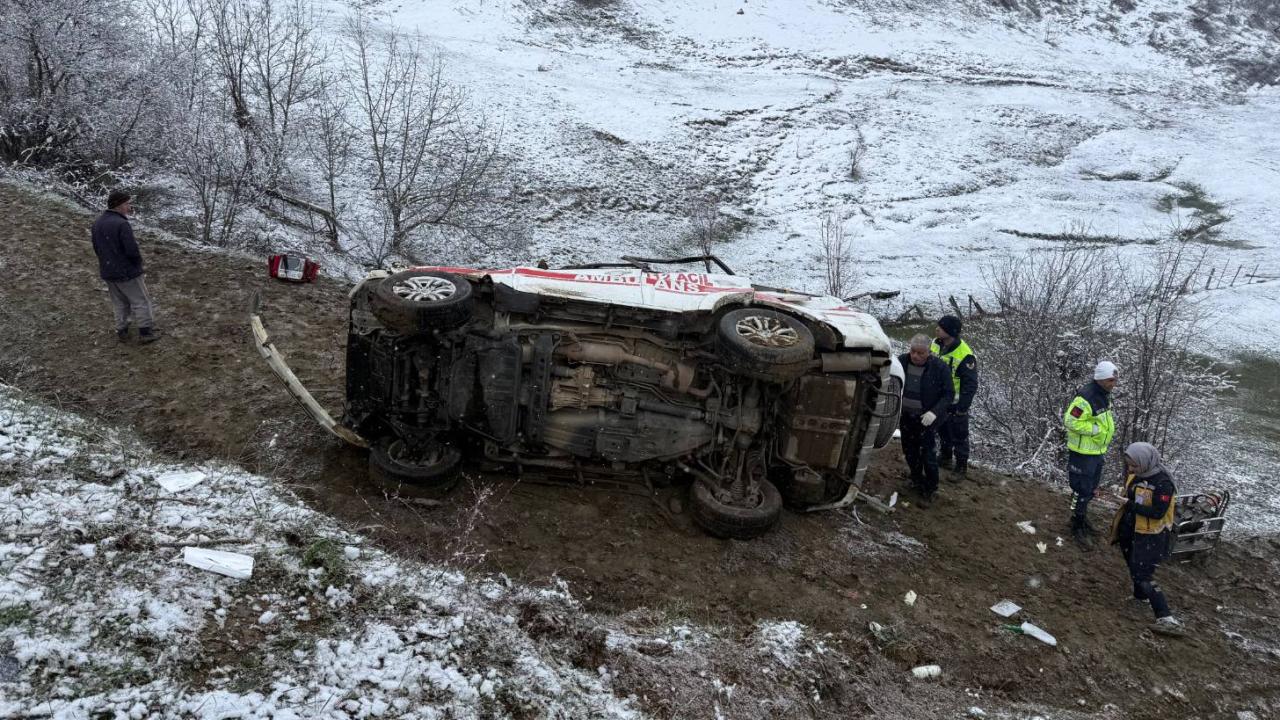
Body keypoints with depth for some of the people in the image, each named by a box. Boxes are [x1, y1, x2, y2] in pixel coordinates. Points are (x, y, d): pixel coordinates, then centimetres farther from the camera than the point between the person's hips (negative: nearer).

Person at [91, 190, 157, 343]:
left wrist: (108, 261, 18)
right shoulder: (122, 224, -24)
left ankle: (121, 331, 25)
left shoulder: (97, 223, 4)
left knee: (119, 302, 20)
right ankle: (145, 332, 10)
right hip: (126, 272, -8)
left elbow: (96, 248, 11)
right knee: (140, 301, 6)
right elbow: (132, 250, -26)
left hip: (107, 272, 8)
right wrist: (138, 262, -6)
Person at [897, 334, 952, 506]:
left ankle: (930, 490, 16)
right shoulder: (902, 361, -8)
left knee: (928, 456, -3)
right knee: (910, 452, 18)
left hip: (926, 419, -4)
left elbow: (947, 395, -12)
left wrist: (934, 412, -26)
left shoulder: (940, 368, -18)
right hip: (906, 416, 4)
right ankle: (917, 480, 41)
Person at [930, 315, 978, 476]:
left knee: (958, 435, 7)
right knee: (943, 430, 23)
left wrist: (962, 407, -21)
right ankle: (946, 457, 42)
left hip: (955, 404, -7)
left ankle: (961, 465, 23)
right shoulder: (936, 344, -4)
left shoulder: (965, 355, -27)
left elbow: (971, 384, -21)